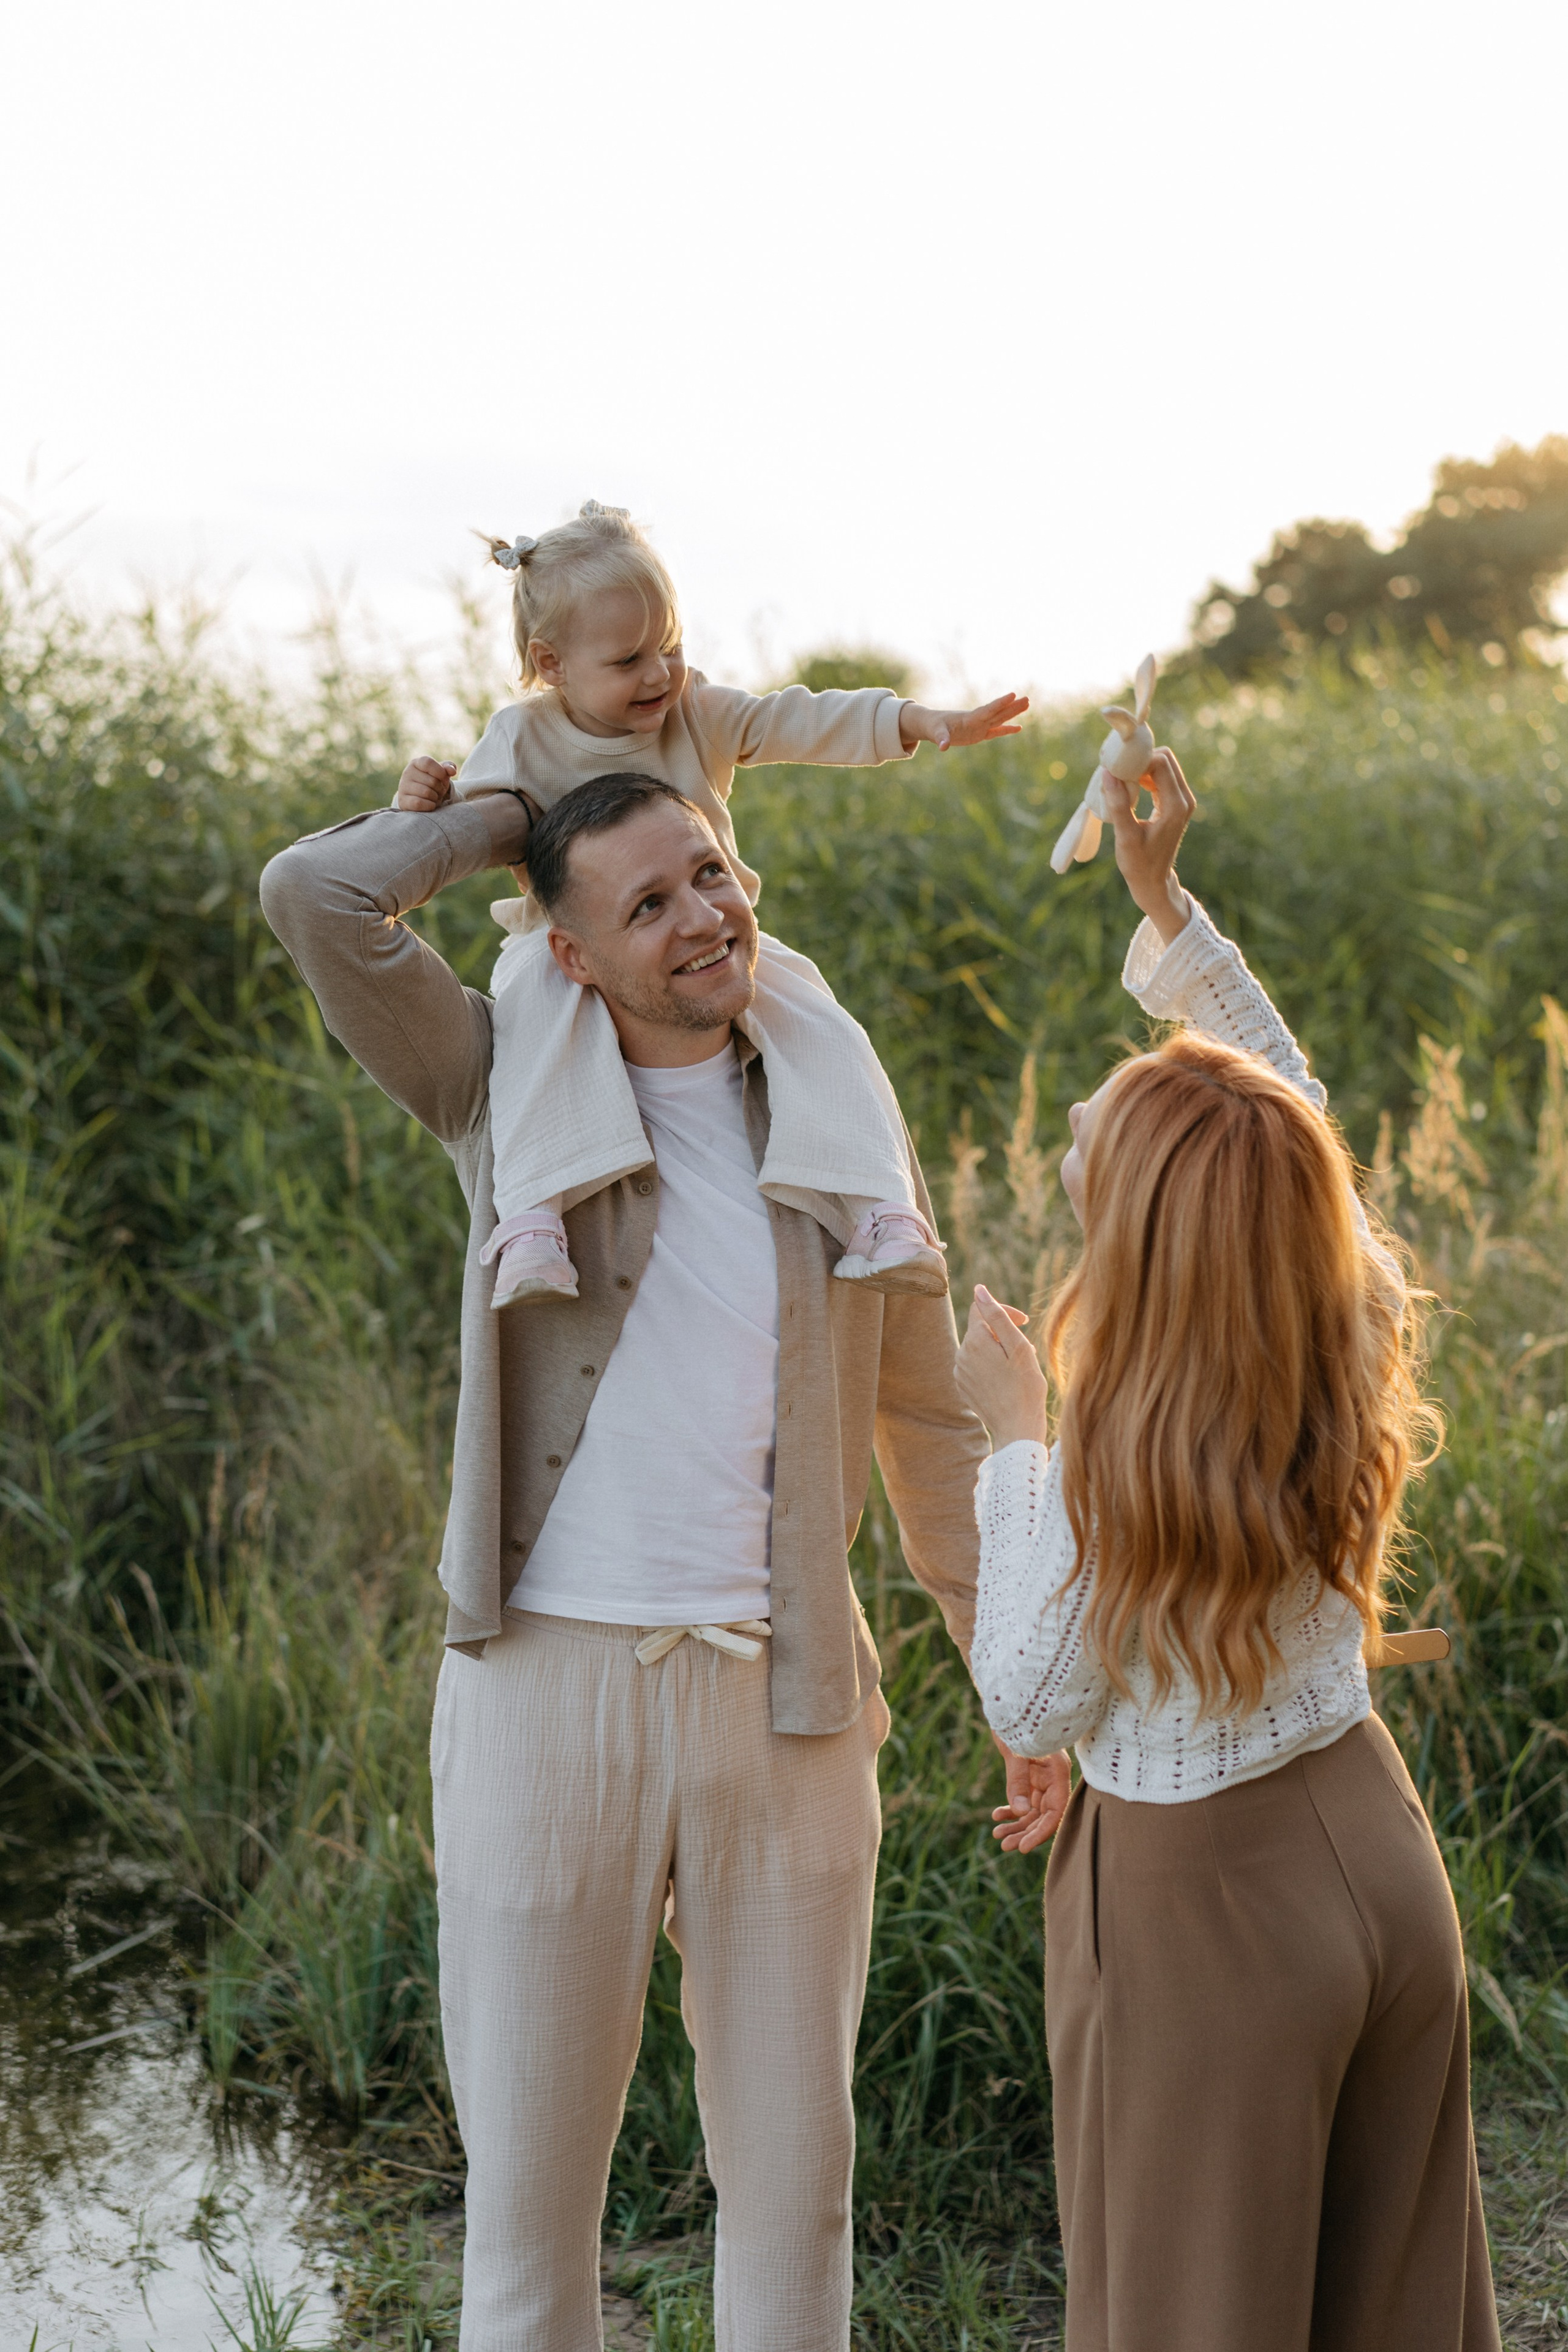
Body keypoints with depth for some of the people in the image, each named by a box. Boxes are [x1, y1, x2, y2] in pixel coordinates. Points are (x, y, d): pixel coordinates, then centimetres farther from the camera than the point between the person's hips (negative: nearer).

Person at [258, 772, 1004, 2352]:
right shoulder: (508, 1097, 3)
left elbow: (931, 1429, 14)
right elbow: (317, 894, -11)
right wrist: (501, 817, 4)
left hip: (784, 1702, 2)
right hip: (549, 1681, -1)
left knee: (794, 2166, 13)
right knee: (528, 2173, 8)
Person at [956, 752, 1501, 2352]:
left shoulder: (1116, 1471, -28)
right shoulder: (1353, 1352, -10)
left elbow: (1029, 1707, -13)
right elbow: (1287, 1091, 7)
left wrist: (1014, 1441, -12)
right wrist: (1163, 901, 8)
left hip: (1201, 1905, -6)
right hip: (1374, 1845, 6)